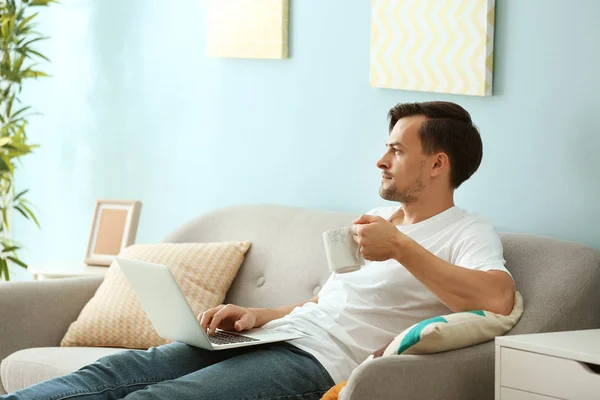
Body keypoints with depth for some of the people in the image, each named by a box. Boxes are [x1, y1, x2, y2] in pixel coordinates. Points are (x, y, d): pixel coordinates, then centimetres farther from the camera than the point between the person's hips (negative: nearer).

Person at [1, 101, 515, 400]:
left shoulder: (469, 233, 0)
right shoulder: (376, 220, 28)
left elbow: (496, 299, -23)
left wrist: (401, 247, -20)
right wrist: (255, 315, 12)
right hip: (277, 334, 9)